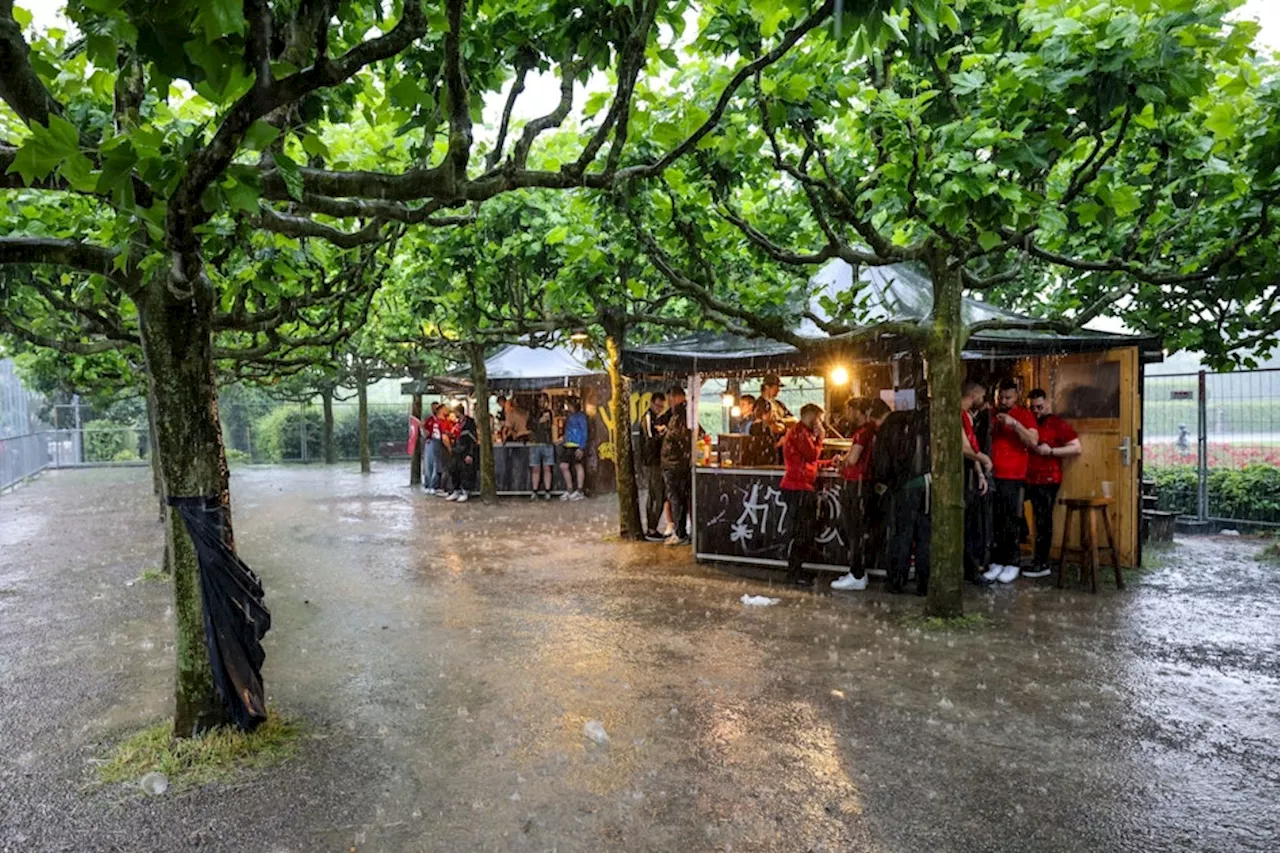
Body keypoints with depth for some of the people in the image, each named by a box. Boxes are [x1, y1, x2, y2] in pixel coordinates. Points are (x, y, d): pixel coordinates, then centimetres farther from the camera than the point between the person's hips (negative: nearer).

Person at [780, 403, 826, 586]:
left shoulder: (802, 431, 22)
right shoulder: (799, 431, -11)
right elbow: (812, 455, -16)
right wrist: (819, 438, -3)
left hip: (803, 488, 11)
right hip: (798, 488, -11)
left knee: (807, 532, 13)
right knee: (801, 533, -7)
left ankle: (796, 570, 20)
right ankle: (793, 574, 0)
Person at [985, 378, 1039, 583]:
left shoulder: (1024, 415, 4)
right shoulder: (992, 414, 14)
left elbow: (1033, 441, -9)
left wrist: (1014, 424, -17)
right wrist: (990, 427, -1)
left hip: (1013, 477, -3)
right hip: (991, 474, 3)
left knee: (1011, 522, -4)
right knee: (993, 521, 1)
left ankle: (1013, 564, 4)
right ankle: (996, 562, 8)